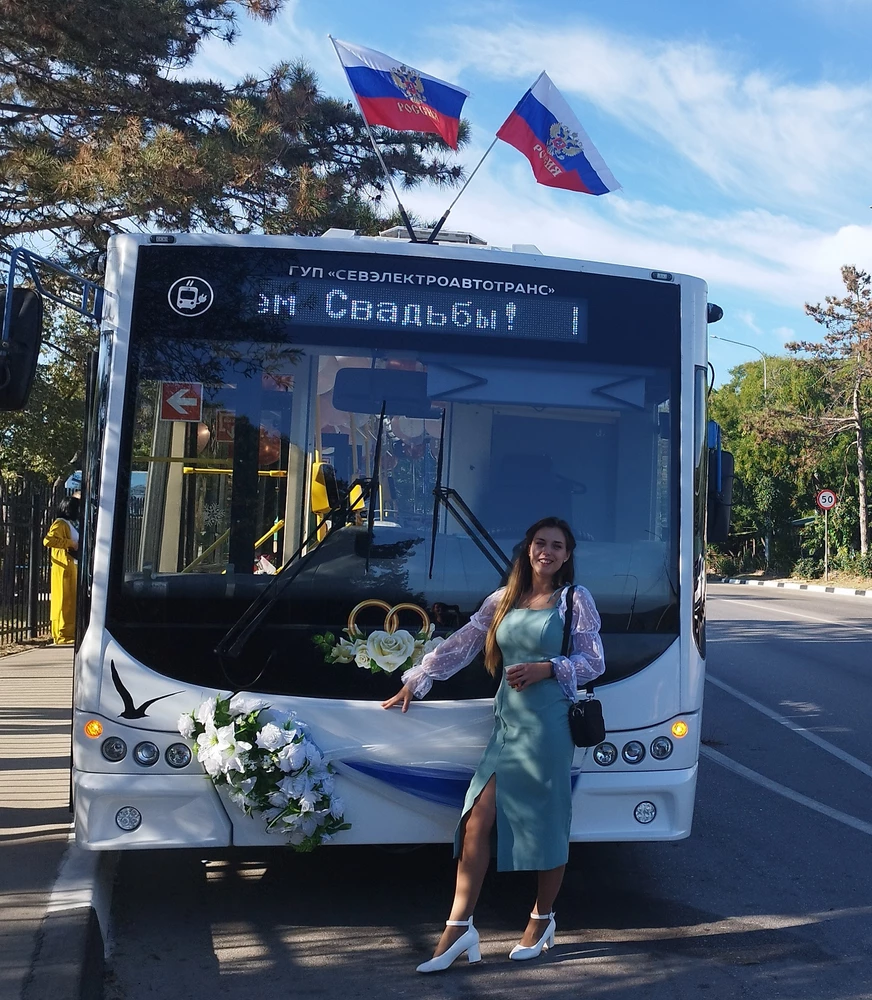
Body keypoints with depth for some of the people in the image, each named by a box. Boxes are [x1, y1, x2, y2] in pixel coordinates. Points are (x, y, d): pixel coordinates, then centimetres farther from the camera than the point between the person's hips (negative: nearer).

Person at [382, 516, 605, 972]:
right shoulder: (503, 599, 10)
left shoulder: (576, 600, 0)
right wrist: (416, 681, 11)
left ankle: (543, 918, 27)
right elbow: (459, 645, 12)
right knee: (477, 821, -2)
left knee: (548, 823, 7)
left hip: (549, 724, -4)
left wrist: (545, 668, -15)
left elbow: (594, 662, -1)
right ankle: (459, 926, 4)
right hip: (507, 720, 4)